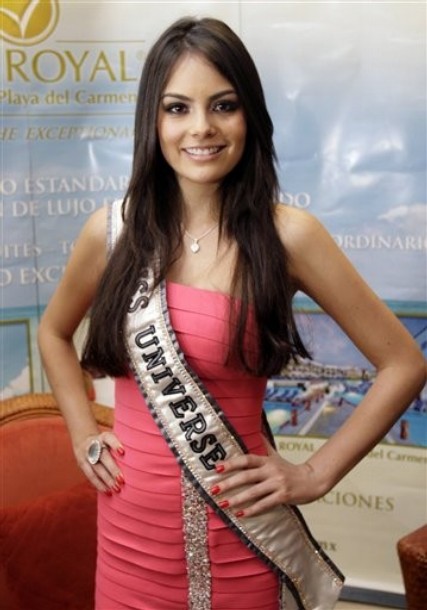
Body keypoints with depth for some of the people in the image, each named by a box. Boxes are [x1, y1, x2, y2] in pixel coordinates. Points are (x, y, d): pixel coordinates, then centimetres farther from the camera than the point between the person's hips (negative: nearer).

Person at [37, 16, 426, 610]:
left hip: (239, 539, -2)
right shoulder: (112, 229, -3)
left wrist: (316, 473, -7)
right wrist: (82, 432, 6)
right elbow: (54, 331, 17)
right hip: (131, 532, 3)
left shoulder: (288, 235, -11)